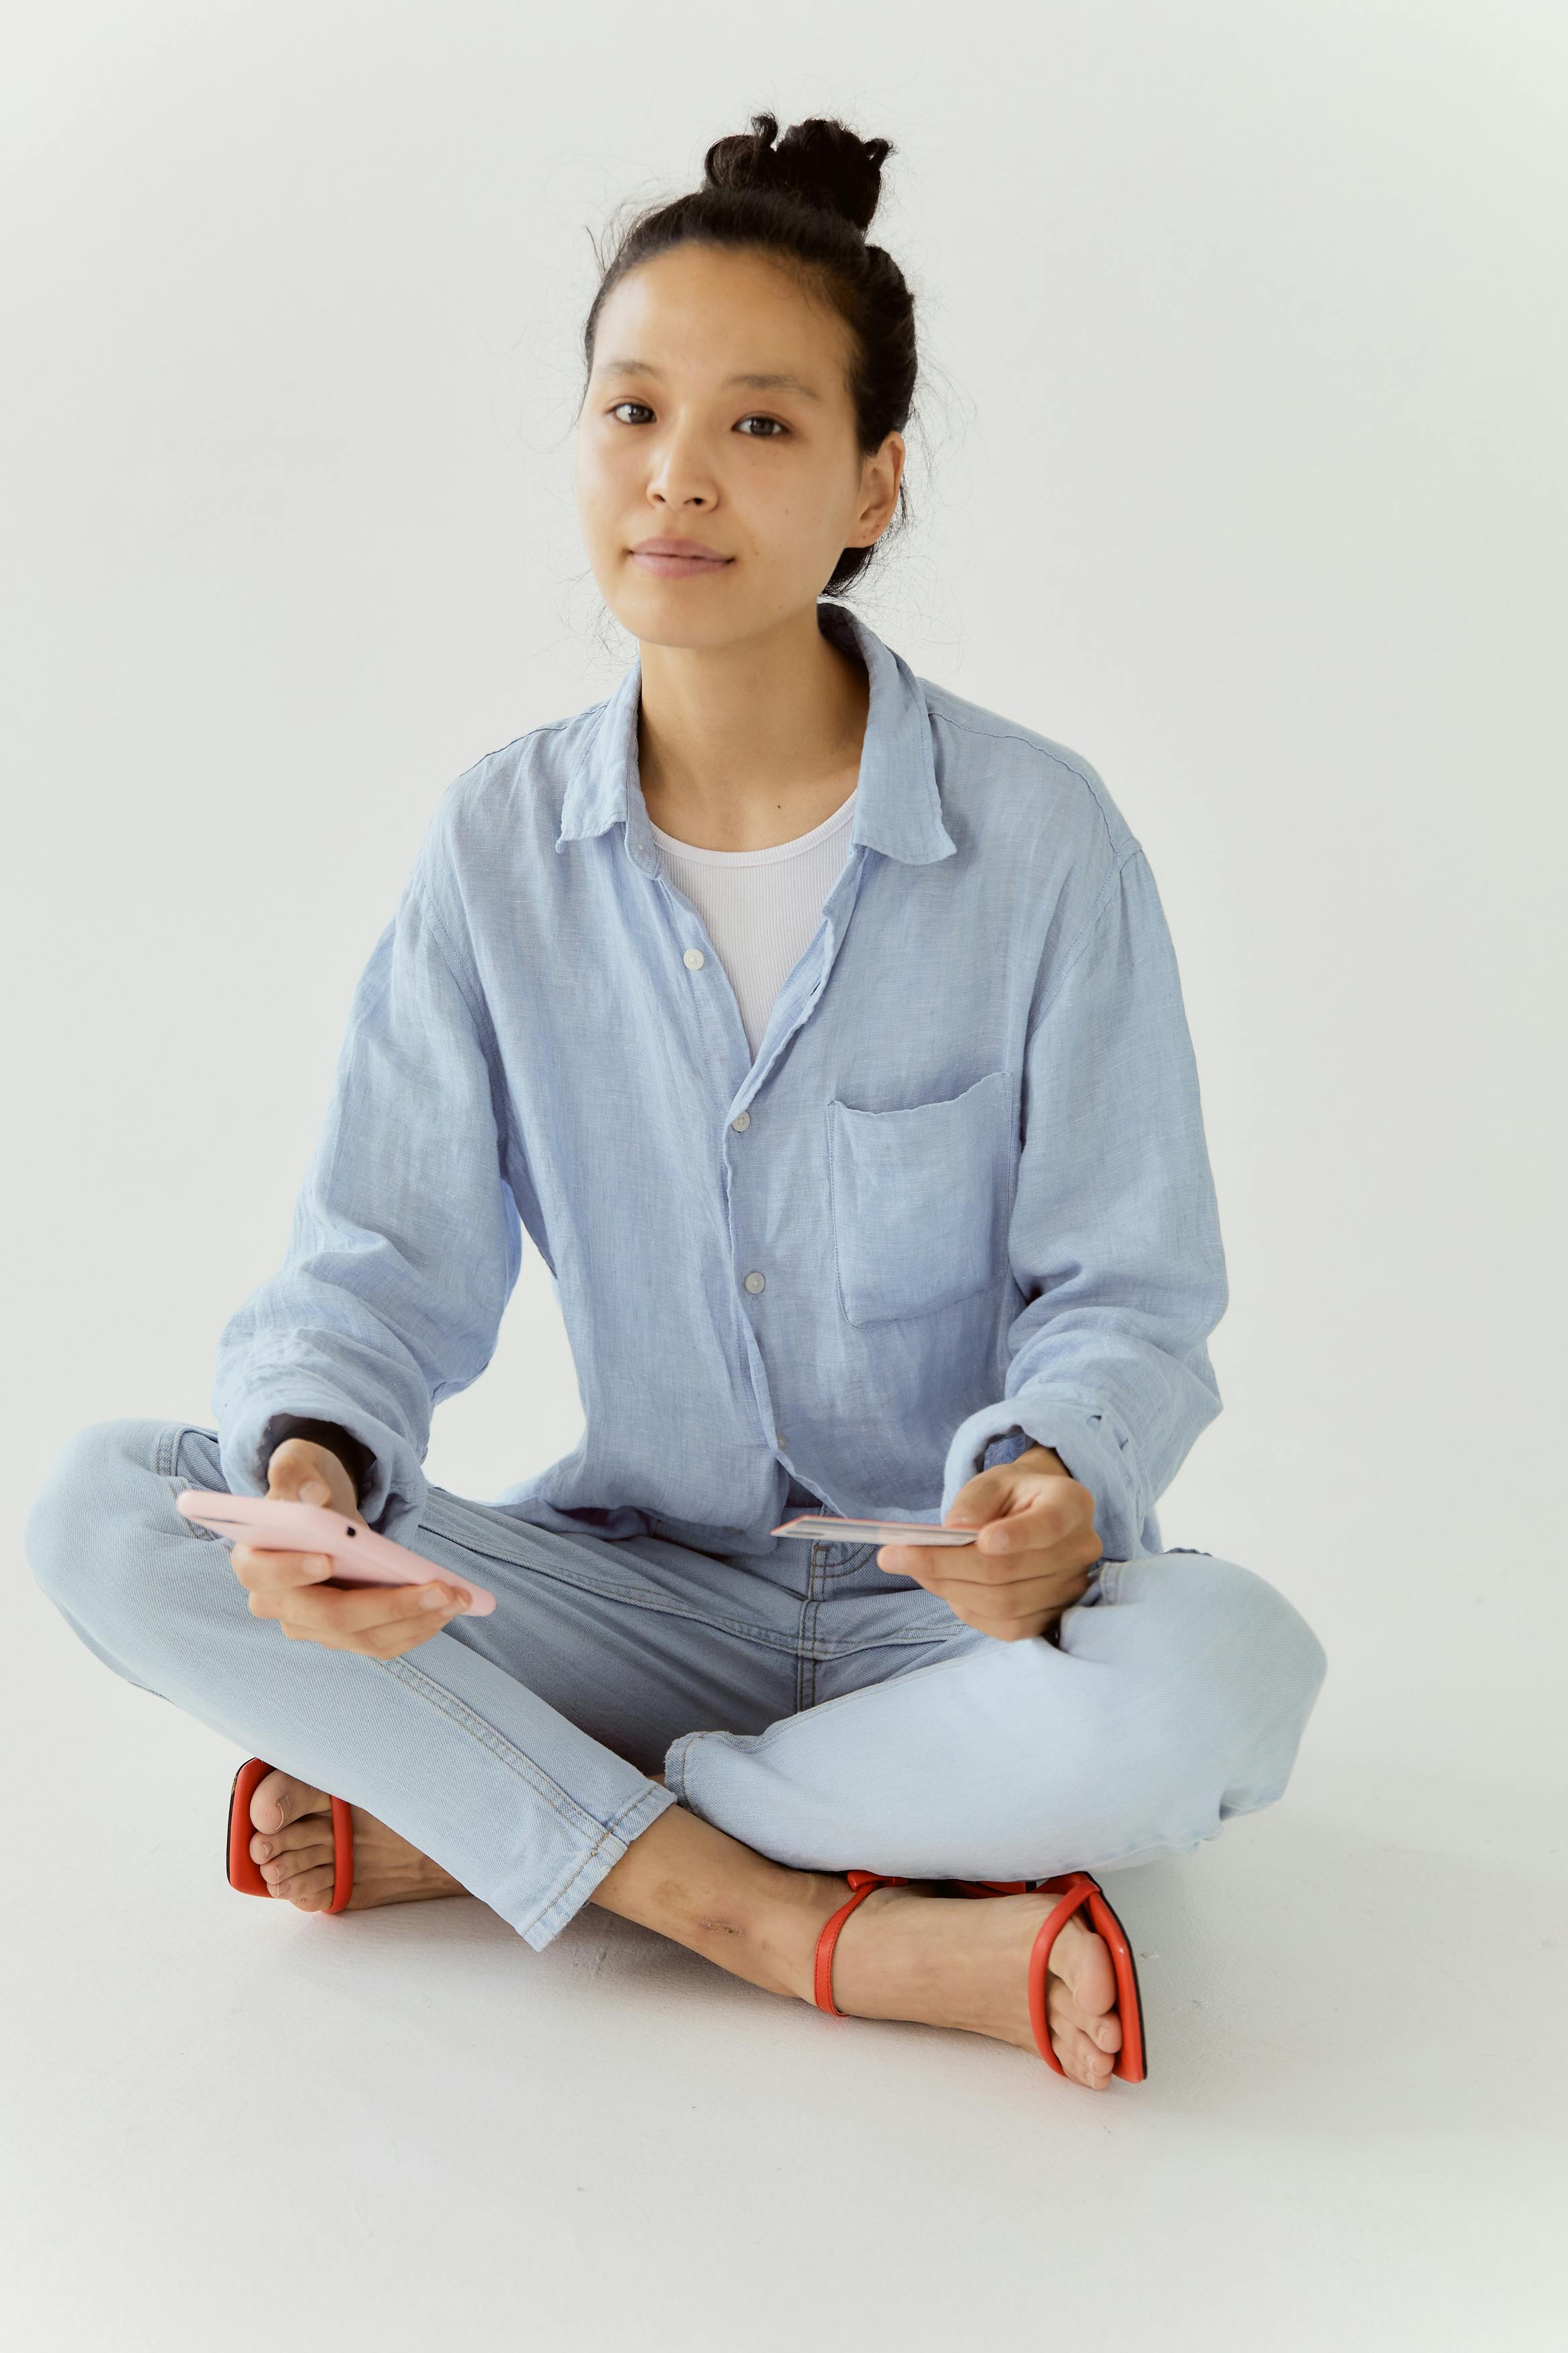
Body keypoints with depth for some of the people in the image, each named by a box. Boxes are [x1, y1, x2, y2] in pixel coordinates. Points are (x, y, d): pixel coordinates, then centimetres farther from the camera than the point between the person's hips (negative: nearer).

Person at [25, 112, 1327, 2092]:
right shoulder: (500, 846, -1)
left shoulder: (1040, 838, -10)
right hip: (643, 1580, 2)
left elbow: (1124, 1293, -7)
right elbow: (383, 1255, -2)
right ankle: (783, 1922, -23)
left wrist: (1052, 1486, -30)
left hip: (953, 1605, -1)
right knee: (100, 1507, -17)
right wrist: (314, 1467, -25)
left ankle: (454, 1821, -19)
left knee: (1218, 1673, -36)